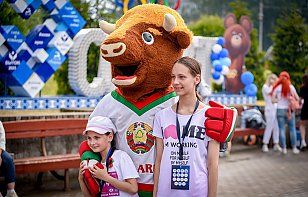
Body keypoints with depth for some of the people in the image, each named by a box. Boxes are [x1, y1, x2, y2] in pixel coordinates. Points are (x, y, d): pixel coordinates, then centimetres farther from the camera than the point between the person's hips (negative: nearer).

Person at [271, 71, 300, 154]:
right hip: (289, 110, 0)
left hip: (280, 110, 0)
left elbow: (273, 100, -3)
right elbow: (297, 98, -6)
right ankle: (294, 148, 10)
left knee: (282, 129, 4)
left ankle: (284, 148, 5)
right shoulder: (291, 87, -3)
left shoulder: (277, 87, -2)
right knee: (292, 129, 8)